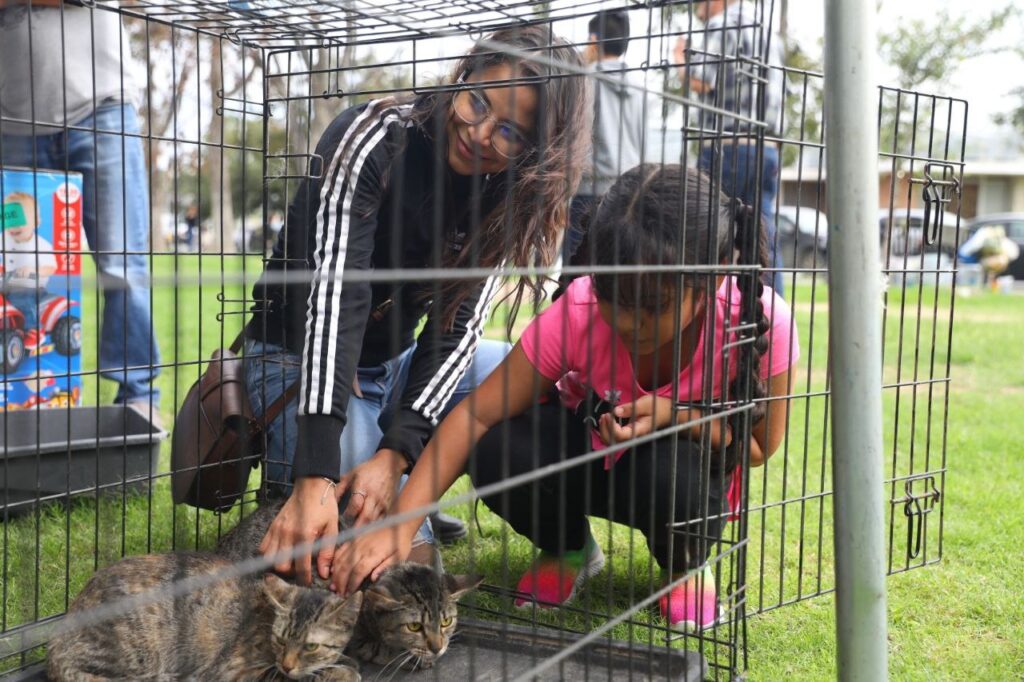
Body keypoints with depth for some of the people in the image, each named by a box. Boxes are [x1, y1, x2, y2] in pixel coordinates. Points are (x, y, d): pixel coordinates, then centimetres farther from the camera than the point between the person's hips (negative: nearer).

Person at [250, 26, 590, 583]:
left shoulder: (507, 196, -8)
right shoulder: (374, 137, -24)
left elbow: (458, 327, -15)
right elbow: (333, 296, -34)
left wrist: (395, 455, -30)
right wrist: (315, 477, -44)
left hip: (398, 364, 6)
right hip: (301, 362, -5)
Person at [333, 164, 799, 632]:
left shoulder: (761, 321, -30)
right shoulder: (578, 312, -30)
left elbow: (760, 445, -14)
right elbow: (477, 414, -27)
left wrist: (678, 416, -35)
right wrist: (398, 526, -38)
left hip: (694, 455, 0)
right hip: (590, 442, 1)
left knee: (668, 475, -38)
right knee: (499, 453, -31)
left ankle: (686, 564, 1)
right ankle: (568, 550, 4)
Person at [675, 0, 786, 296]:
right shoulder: (769, 28, 21)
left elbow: (698, 81, -14)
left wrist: (680, 56, 7)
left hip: (726, 146, -7)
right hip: (767, 148, 7)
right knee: (764, 241, 3)